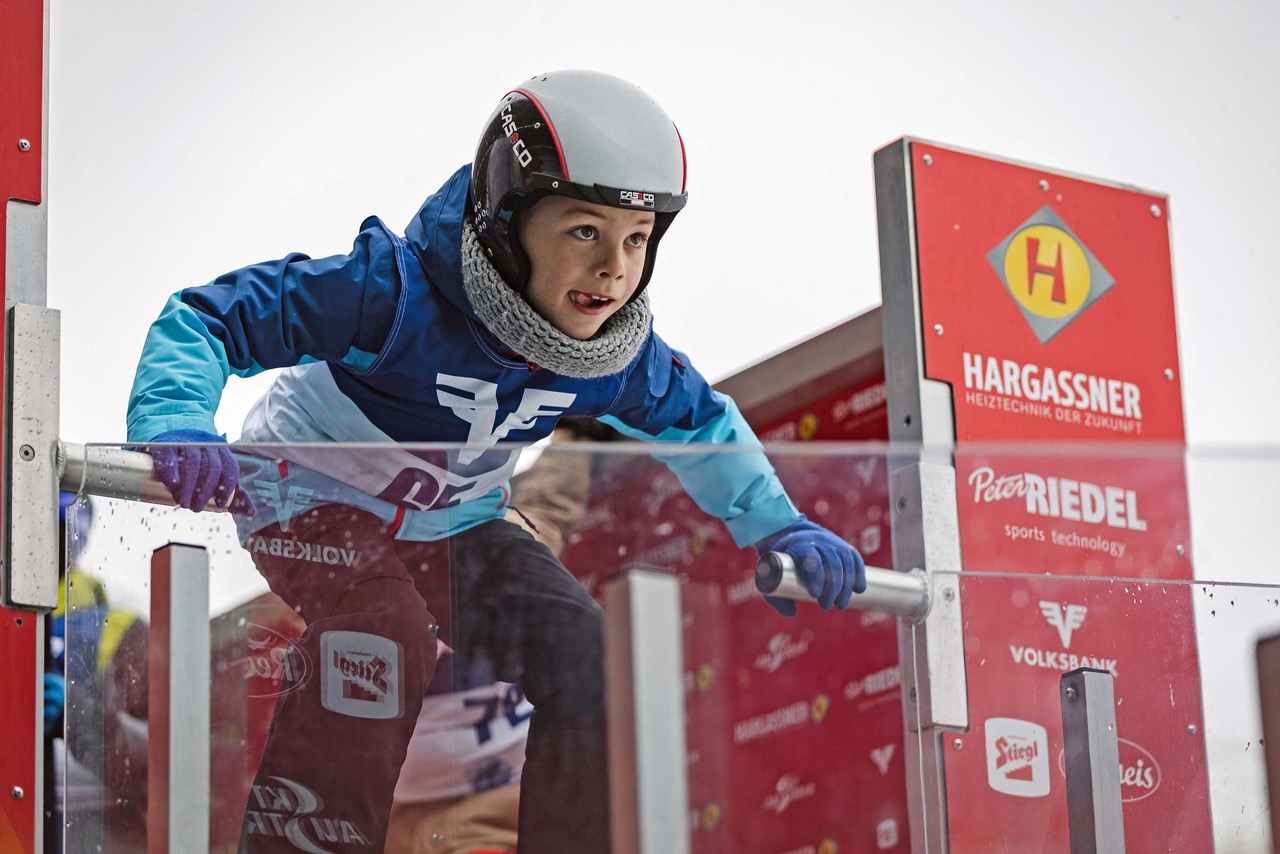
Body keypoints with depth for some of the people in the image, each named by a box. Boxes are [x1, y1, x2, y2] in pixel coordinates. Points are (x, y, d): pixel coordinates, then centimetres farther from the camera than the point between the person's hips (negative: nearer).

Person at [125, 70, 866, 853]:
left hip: (453, 527, 6)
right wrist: (177, 423, -51)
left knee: (588, 662, -9)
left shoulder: (619, 356, -16)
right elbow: (206, 319, -32)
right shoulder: (396, 293, -34)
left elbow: (699, 421, 8)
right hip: (317, 497, -6)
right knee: (385, 648, -33)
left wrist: (777, 526, 1)